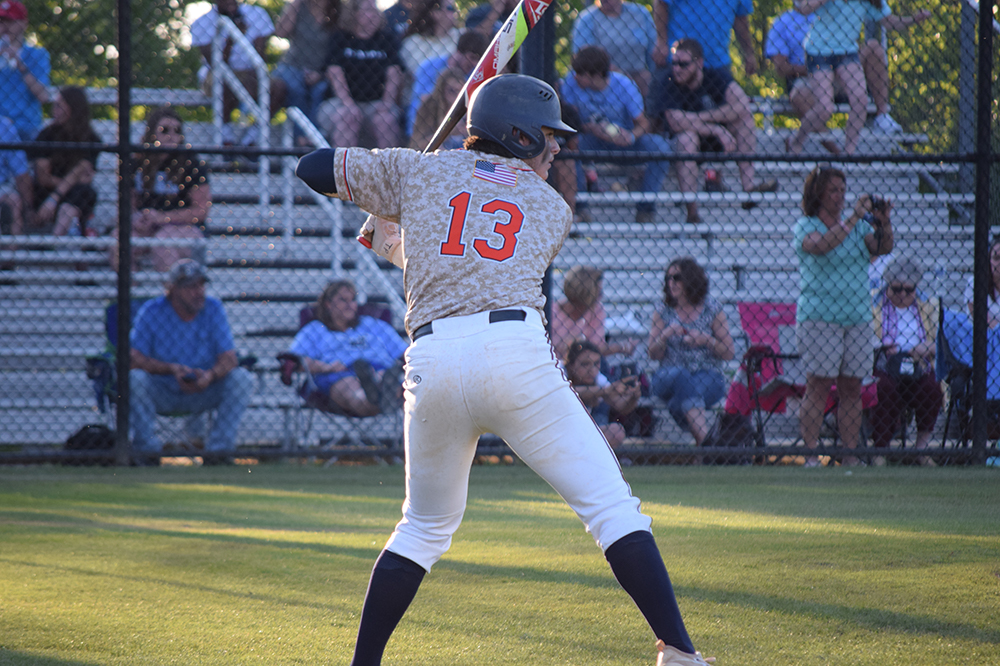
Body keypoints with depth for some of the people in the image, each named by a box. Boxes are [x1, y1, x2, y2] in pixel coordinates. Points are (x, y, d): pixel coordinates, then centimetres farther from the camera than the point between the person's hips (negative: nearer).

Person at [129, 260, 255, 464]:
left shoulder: (213, 308, -4)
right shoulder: (151, 312, -9)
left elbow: (229, 359, -10)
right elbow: (134, 359, -17)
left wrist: (210, 376, -32)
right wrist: (172, 369, -31)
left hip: (203, 394, 2)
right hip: (162, 396, -2)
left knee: (242, 377, -21)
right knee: (136, 377, -32)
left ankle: (218, 447, -15)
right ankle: (146, 448, -17)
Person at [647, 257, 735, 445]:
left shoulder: (712, 309, 4)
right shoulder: (664, 311, 9)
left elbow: (729, 353, 5)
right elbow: (653, 355, 7)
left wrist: (707, 341, -13)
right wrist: (665, 336, -12)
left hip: (708, 376, -1)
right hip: (668, 378, 1)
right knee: (681, 376, -37)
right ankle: (704, 438, -52)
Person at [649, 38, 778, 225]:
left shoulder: (713, 77, -7)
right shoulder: (667, 84, -16)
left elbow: (742, 104, -23)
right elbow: (676, 122, -31)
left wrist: (700, 118, -25)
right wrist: (717, 130, -31)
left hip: (713, 144, 4)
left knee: (743, 116, -17)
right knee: (686, 136, -37)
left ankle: (748, 186, -28)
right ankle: (692, 212, -41)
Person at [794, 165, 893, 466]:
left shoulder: (858, 226, 15)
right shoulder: (805, 226, 0)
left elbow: (882, 248, 3)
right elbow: (820, 246, -20)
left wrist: (884, 222, -15)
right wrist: (854, 218, -24)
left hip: (857, 316, 5)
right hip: (819, 315, -5)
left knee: (852, 387, 3)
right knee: (819, 385, -8)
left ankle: (850, 454, 5)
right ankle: (811, 455, -6)